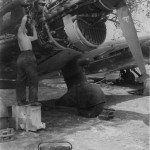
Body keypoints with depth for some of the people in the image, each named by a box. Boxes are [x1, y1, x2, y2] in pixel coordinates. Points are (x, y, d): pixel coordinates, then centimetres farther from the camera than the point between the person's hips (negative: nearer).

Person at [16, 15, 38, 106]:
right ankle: (33, 100, -8)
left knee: (21, 81, 6)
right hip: (28, 57, -9)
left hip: (21, 58, 9)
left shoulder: (25, 37, 24)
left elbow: (35, 37, 35)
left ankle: (21, 100, 9)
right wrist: (26, 17, 10)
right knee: (33, 80, -6)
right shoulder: (20, 32, 1)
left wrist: (33, 26, 39)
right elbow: (24, 20, -12)